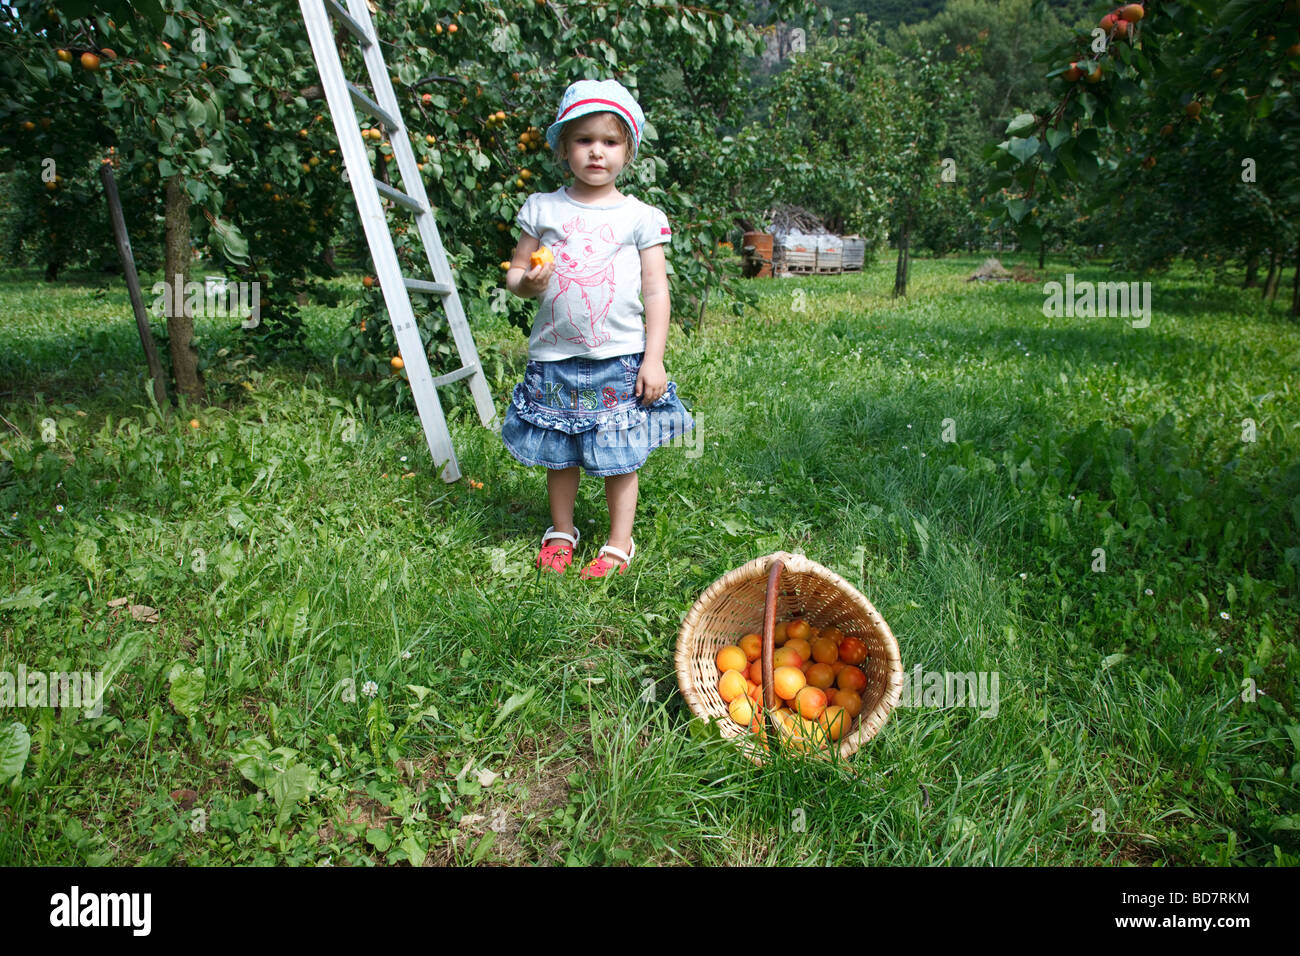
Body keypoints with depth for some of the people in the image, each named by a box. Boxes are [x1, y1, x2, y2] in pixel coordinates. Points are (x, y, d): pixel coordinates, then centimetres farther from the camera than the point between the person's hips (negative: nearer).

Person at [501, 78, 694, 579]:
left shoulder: (641, 217, 2)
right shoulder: (541, 209, 6)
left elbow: (656, 292, 1)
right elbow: (514, 271, 11)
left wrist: (654, 358, -5)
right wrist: (527, 282, -13)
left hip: (620, 359, -2)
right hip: (555, 357, 2)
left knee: (619, 458, 5)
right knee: (558, 455, 12)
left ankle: (619, 544, 20)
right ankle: (561, 532, 32)